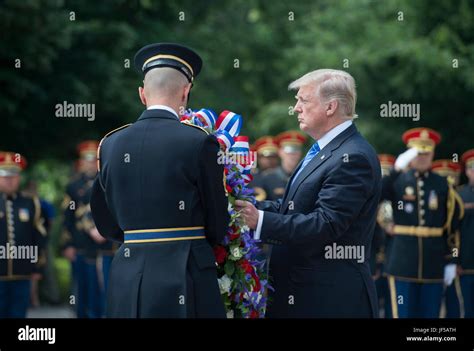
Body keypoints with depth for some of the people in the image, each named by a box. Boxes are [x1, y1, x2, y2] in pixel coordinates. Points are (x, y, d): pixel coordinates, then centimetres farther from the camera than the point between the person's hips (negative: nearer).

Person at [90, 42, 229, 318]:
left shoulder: (111, 145, 5)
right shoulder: (200, 143, -7)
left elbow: (107, 225, 12)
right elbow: (218, 226, 1)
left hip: (127, 284, 4)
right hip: (186, 277, -4)